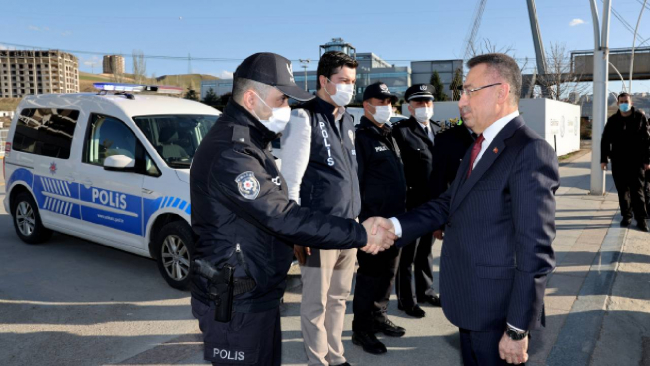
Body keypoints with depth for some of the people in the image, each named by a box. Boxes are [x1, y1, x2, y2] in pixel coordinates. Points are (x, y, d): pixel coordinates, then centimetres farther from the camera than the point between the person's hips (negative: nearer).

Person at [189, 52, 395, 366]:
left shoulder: (246, 143, 10)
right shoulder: (229, 153, -24)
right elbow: (283, 218, -28)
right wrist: (360, 234, -24)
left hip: (257, 296, 10)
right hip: (235, 304, -10)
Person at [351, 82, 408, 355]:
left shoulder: (388, 136, 17)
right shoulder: (361, 137, -11)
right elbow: (354, 181, -16)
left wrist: (402, 214, 19)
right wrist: (362, 219, -17)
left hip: (394, 219, 8)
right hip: (373, 221, -8)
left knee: (388, 273, 16)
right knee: (370, 275, 0)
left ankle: (378, 317, 32)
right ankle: (361, 329, 13)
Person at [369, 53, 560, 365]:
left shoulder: (530, 152, -20)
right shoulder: (480, 146, 11)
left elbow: (535, 249, -22)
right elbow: (449, 203, 8)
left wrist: (517, 328, -20)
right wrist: (394, 225, -7)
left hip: (498, 312, -8)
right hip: (471, 304, 8)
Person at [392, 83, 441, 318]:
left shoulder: (436, 130, 13)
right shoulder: (401, 131, -11)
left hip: (432, 203, 7)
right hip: (412, 203, -7)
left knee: (426, 250, 20)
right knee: (408, 254, 5)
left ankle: (425, 291, 35)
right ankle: (406, 300, 18)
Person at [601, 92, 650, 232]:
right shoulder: (612, 120, 3)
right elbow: (605, 141, 7)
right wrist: (603, 159, 1)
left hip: (636, 161, -2)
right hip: (618, 161, 2)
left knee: (637, 190, -1)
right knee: (622, 190, 7)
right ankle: (626, 216, 17)